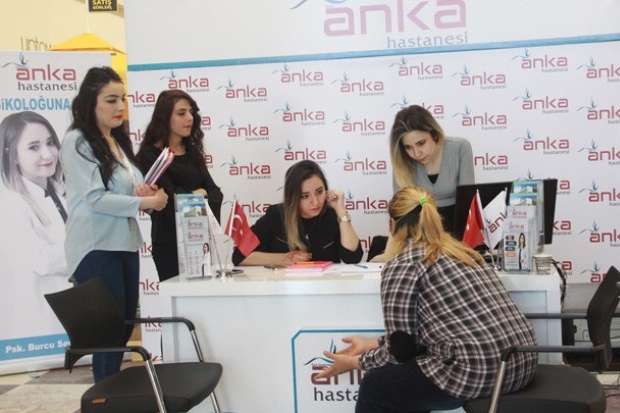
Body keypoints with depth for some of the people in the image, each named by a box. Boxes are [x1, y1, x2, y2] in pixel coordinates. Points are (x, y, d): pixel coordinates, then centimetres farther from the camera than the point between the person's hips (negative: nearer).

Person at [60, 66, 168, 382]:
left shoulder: (118, 141, 15)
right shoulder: (77, 142, -9)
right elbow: (96, 198, -17)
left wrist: (142, 190, 2)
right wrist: (147, 202, -15)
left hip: (125, 244, 8)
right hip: (95, 249, -8)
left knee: (125, 325, 11)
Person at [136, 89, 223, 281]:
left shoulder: (192, 152, 15)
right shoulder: (150, 155, -6)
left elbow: (215, 193, 6)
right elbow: (169, 199, -16)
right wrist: (197, 195, -1)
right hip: (169, 243, -6)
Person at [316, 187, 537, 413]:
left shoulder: (401, 265, -5)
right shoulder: (459, 251, 19)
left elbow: (401, 350, -1)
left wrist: (356, 362, 16)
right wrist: (371, 344, 31)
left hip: (479, 371, -8)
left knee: (375, 386, 15)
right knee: (403, 373, 27)